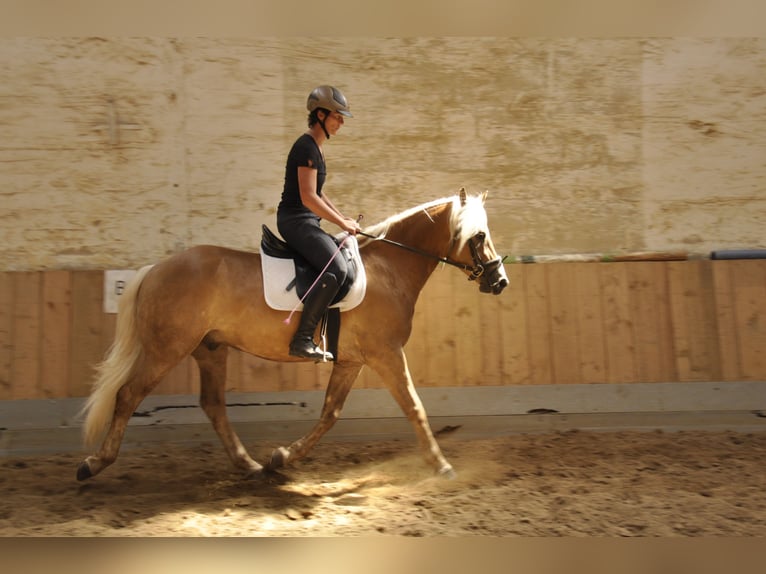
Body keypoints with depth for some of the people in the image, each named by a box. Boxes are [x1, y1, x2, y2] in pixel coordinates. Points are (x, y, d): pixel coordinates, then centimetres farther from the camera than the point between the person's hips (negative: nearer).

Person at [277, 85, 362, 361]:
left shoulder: (317, 146, 17)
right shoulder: (307, 147, -14)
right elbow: (308, 198, -22)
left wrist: (344, 218, 16)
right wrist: (342, 223, -15)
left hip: (307, 221, 11)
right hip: (295, 221, -11)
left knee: (349, 260, 19)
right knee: (337, 269, -26)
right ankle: (302, 339, -25)